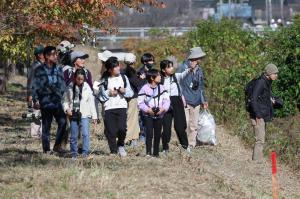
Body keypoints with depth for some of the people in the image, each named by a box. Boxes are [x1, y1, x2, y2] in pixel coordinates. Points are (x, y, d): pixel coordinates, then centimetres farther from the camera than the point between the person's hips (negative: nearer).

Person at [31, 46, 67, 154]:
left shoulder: (58, 69, 10)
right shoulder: (40, 70, -1)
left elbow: (63, 86, 13)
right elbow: (35, 86, -2)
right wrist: (35, 100, -10)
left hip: (58, 102, 3)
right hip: (46, 103, -3)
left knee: (63, 122, -15)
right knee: (46, 127, 2)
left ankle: (57, 145, -3)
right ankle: (46, 149, 8)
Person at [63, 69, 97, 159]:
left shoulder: (87, 88, 2)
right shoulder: (70, 88, 4)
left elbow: (91, 102, 5)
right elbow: (65, 100, 10)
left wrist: (94, 116, 3)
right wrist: (67, 109, -9)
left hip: (84, 115, -2)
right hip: (73, 115, 2)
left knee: (85, 134, -15)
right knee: (73, 136, 6)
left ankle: (85, 152, -11)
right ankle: (74, 153, 15)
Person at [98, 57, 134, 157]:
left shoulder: (124, 78, 11)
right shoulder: (104, 81, 5)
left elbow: (130, 93, 13)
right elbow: (101, 97, 5)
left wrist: (124, 91, -6)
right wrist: (109, 93, -10)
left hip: (121, 107, 0)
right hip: (109, 108, 0)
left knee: (122, 128, -15)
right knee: (111, 132, -3)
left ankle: (120, 145, 11)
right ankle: (113, 151, 9)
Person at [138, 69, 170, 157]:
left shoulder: (161, 88, 4)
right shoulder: (144, 89, -7)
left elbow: (166, 100, 2)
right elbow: (140, 102, -6)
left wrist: (163, 108, -15)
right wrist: (147, 109, -19)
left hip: (159, 114, 4)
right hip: (148, 115, -4)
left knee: (158, 134, 6)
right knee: (149, 133, -13)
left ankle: (156, 152, 16)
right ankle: (148, 152, -12)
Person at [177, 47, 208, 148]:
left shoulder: (199, 70, 13)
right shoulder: (183, 68, -9)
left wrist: (204, 100, 21)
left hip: (196, 102, 6)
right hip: (185, 102, -6)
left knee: (194, 126, 9)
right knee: (185, 125, -9)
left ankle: (192, 144, 16)